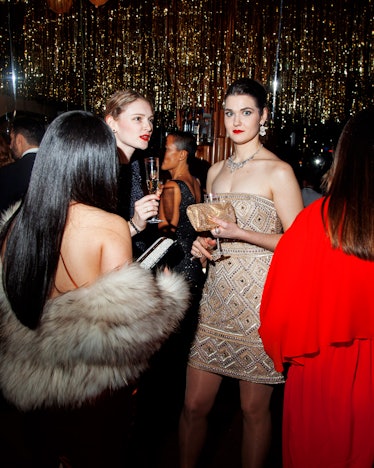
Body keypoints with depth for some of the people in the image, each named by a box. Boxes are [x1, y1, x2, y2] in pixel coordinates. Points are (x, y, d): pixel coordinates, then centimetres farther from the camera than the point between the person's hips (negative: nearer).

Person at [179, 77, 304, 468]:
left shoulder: (278, 172, -5)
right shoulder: (215, 171, 13)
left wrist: (241, 234, -17)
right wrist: (203, 243, 4)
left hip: (258, 299, -5)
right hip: (217, 295, 5)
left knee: (254, 409, 8)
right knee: (194, 405, 9)